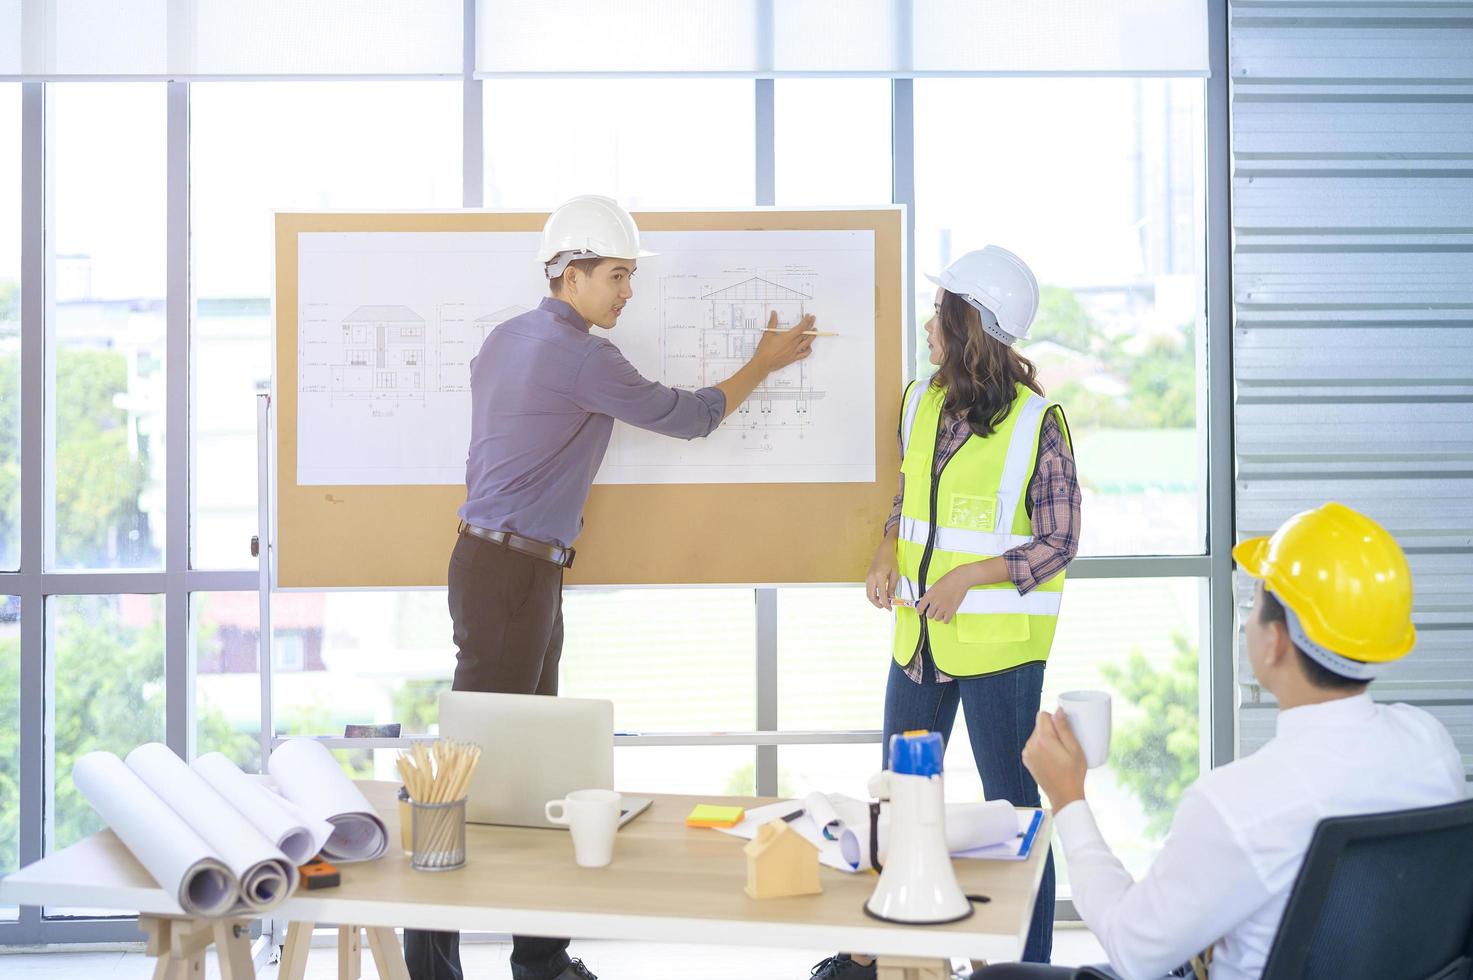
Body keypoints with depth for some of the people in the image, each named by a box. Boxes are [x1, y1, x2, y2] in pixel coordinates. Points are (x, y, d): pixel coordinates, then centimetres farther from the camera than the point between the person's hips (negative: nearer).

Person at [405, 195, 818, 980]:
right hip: (509, 571, -10)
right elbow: (687, 418, -4)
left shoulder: (505, 339, 15)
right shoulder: (580, 357, -13)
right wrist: (765, 362, 10)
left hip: (512, 566, 10)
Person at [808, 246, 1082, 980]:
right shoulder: (919, 403, 3)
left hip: (999, 643, -6)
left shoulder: (1036, 423, -15)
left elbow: (1058, 542, -11)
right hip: (918, 636, 6)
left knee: (1010, 802, 6)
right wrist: (886, 559, -2)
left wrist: (968, 577, -22)